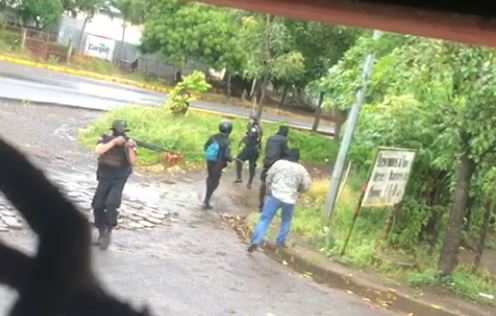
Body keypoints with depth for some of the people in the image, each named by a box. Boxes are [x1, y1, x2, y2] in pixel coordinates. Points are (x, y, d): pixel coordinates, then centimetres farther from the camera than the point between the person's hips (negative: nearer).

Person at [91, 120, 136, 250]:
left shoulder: (128, 143, -7)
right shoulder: (105, 140, -3)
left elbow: (132, 162, -17)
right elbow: (98, 151, -23)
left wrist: (130, 148, -31)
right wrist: (114, 142, -27)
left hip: (119, 180, -3)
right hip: (104, 179, 3)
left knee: (111, 203, -23)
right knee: (97, 206, -1)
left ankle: (108, 232, -9)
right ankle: (101, 233, 18)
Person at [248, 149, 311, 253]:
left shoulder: (279, 163, 2)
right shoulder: (301, 169, 4)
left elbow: (269, 177, 6)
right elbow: (306, 186, 6)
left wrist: (269, 188, 23)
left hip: (275, 195, -1)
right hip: (290, 199, 1)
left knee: (265, 219, -2)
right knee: (286, 220, 25)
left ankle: (255, 242, -13)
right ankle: (280, 241, 25)